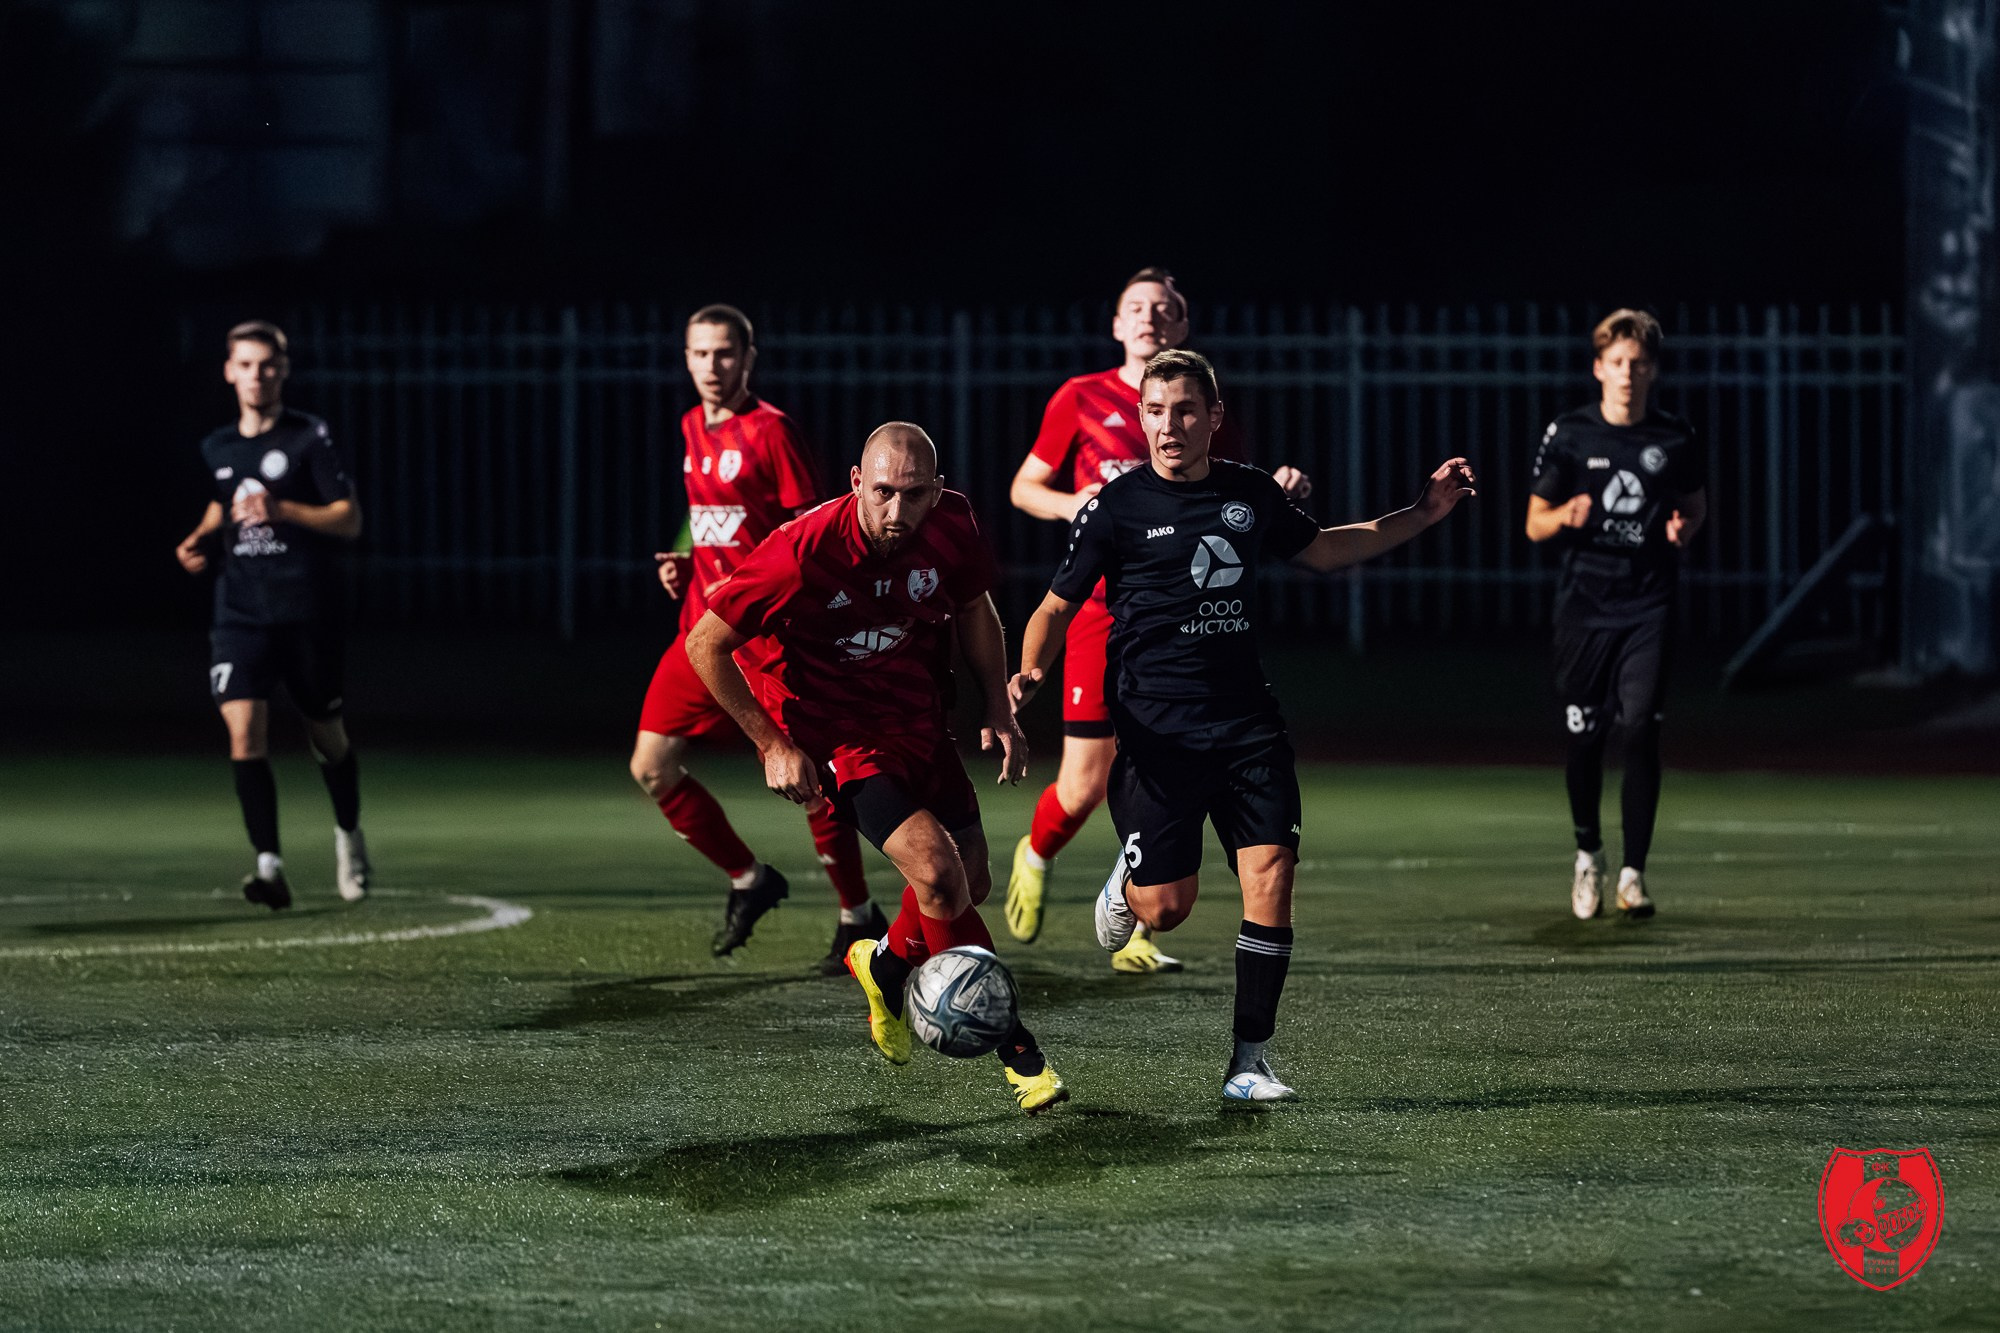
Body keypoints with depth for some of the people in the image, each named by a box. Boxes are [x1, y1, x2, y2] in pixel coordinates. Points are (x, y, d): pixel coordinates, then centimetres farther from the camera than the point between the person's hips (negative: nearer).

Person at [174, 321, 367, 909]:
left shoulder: (311, 438, -6)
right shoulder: (218, 448, 9)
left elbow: (349, 520, -9)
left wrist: (281, 511, -21)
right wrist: (202, 539, 8)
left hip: (307, 611, -3)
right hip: (240, 612, 3)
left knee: (327, 734, 11)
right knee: (244, 729, -16)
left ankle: (349, 834, 39)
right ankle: (269, 865, -20)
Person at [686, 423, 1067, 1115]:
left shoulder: (951, 525, -11)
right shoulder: (803, 551, -27)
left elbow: (973, 608, 12)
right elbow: (706, 645, -17)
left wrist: (998, 711, 2)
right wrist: (773, 746, -15)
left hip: (918, 719, 6)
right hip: (836, 735, -6)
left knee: (972, 882, 10)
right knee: (938, 872, -21)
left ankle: (885, 966, 43)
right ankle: (1016, 1049, -7)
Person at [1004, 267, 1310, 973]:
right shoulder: (1082, 400, 2)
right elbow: (1024, 487, 10)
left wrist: (1278, 490, -6)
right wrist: (1068, 505, -11)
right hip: (1102, 615, -2)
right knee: (1084, 786, -3)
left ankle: (1131, 934, 7)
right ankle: (1036, 856, 32)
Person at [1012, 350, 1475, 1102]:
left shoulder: (1249, 495, 8)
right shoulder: (1116, 508, -4)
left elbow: (1321, 550, 26)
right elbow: (1059, 605, 2)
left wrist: (1424, 514, 20)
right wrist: (1029, 674, -17)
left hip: (1246, 721, 3)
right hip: (1156, 728, -3)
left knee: (1272, 872, -11)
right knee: (1165, 909, -4)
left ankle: (1248, 1062, -1)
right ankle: (1127, 883, 36)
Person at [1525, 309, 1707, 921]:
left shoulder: (1675, 438, 4)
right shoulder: (1568, 435, 1)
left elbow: (1697, 506, 18)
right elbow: (1535, 524, 5)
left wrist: (1683, 529, -5)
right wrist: (1567, 517, -17)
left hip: (1649, 607, 0)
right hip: (1584, 605, 0)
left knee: (1640, 728, -14)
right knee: (1585, 738, 4)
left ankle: (1634, 871, -7)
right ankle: (1588, 852, 30)